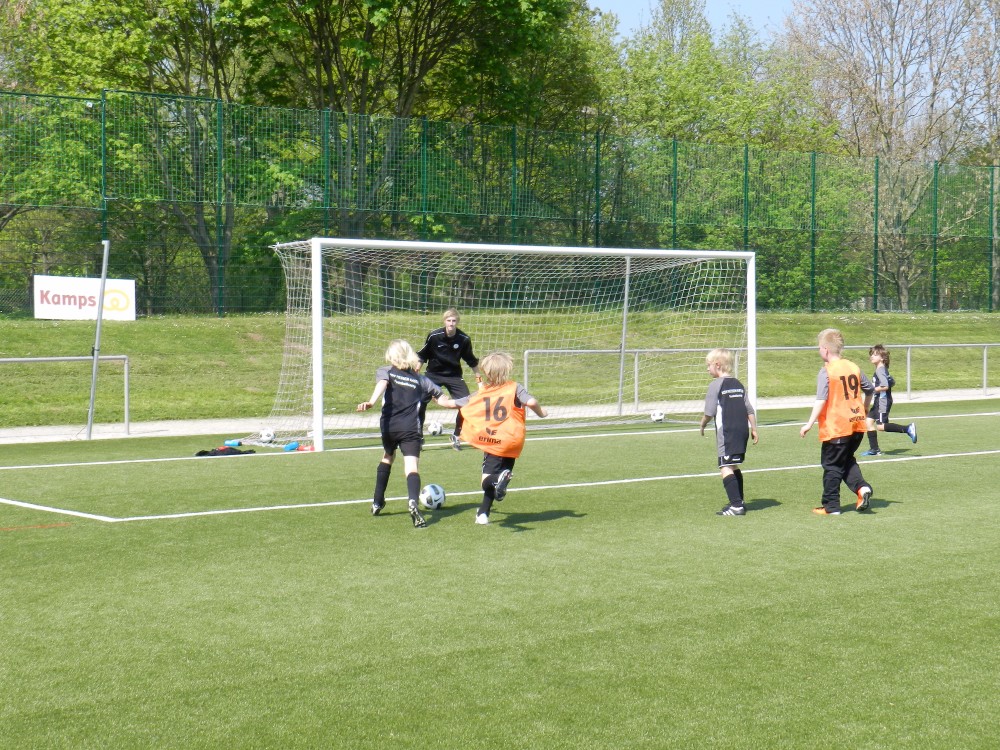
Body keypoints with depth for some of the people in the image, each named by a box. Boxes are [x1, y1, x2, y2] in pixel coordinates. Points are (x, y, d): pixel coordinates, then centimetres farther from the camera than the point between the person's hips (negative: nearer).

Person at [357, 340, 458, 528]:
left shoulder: (385, 371, 11)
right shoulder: (420, 379, 16)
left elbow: (382, 385, -13)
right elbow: (443, 400, 12)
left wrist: (371, 402, -30)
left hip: (389, 425, 1)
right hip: (410, 428, -1)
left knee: (387, 457, 28)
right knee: (412, 467, -12)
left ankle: (377, 502, 36)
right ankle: (413, 501, -42)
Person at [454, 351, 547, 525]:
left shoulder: (481, 393, 5)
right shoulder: (514, 388, -2)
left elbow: (456, 403, 14)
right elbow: (531, 402, -19)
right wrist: (541, 412, 3)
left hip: (489, 441, 0)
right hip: (510, 443, 0)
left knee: (487, 480, -1)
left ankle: (498, 479, -36)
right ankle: (483, 513, 12)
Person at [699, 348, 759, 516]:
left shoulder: (716, 384, -7)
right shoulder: (739, 384, 16)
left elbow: (709, 412, -9)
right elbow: (750, 410, 16)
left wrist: (702, 425, 8)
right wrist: (753, 429, 22)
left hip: (727, 432, -8)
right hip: (742, 430, 8)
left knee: (726, 468, -11)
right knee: (734, 467, 20)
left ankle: (736, 506, -20)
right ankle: (738, 502, 27)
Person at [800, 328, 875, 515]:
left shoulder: (826, 371, -12)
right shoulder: (853, 367, 8)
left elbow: (821, 400, -20)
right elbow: (870, 390, 18)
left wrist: (809, 424, -19)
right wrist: (863, 410, 34)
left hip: (836, 426, -7)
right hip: (857, 424, 7)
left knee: (832, 465, 3)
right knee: (847, 460, 22)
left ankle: (831, 506, 7)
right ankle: (862, 487, -1)